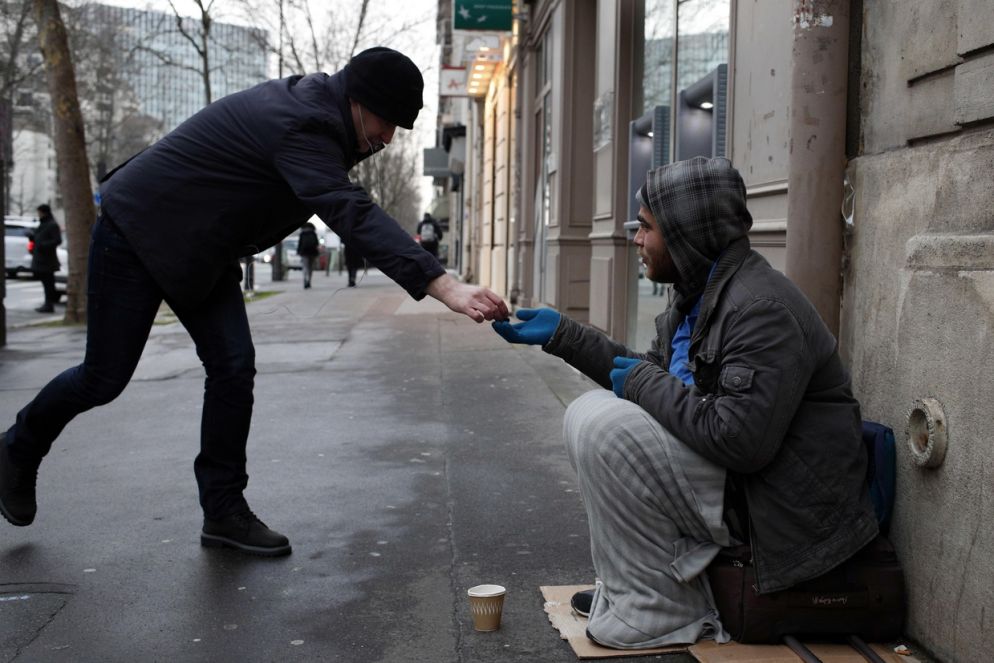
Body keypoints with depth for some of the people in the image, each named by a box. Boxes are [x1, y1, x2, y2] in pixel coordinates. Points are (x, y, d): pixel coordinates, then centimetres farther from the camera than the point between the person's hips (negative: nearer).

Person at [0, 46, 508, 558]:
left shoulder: (315, 105, -2)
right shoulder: (300, 125, -32)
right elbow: (351, 214, -46)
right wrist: (446, 287, -53)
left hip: (197, 247, 9)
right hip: (137, 230, -9)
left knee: (233, 366, -3)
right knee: (106, 377, 2)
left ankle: (224, 511, 5)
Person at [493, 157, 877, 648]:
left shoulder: (762, 309, -23)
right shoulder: (701, 292, 8)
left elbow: (740, 439, -31)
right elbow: (654, 372, 21)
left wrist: (643, 383, -18)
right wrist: (560, 334, 18)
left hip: (779, 506, -10)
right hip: (735, 478, 10)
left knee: (600, 423, -20)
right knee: (589, 412, 10)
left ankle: (658, 611, -9)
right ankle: (639, 585, 11)